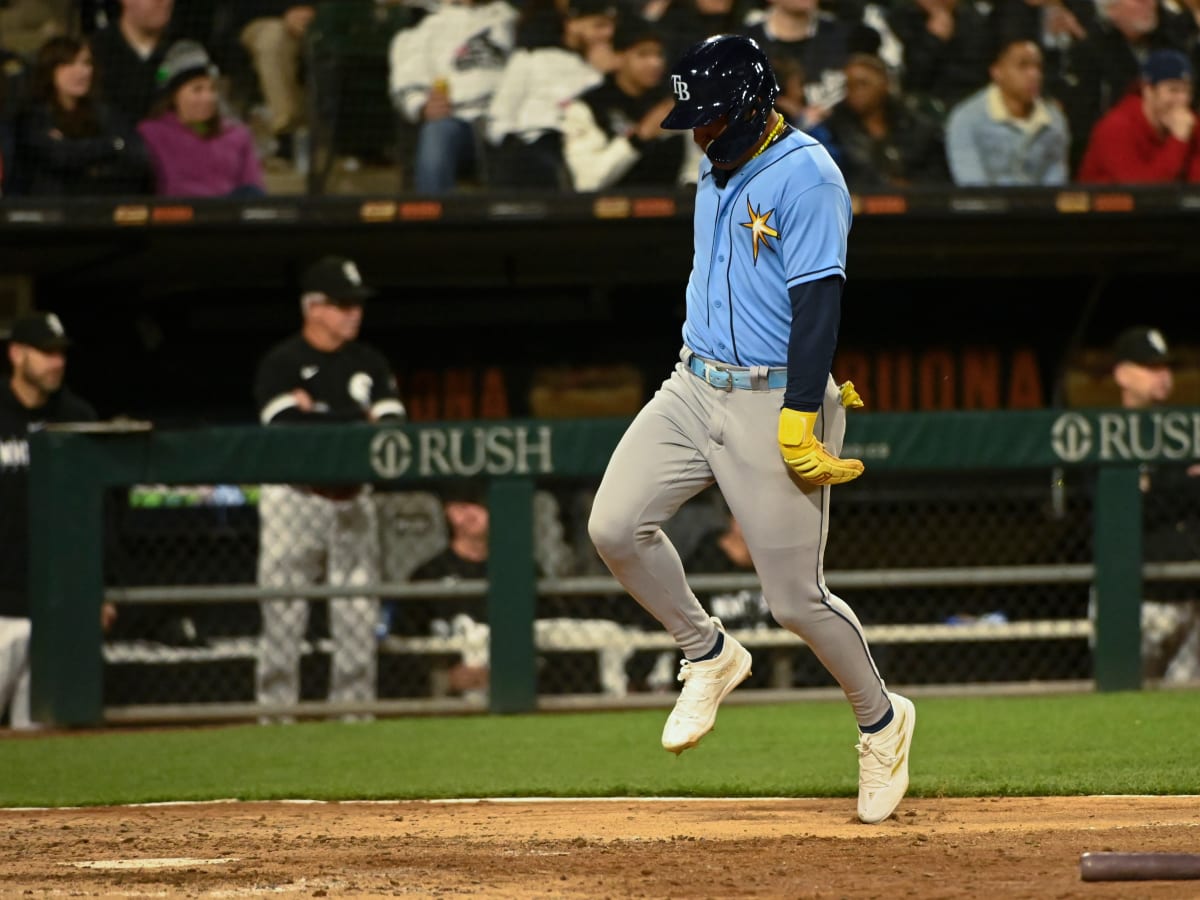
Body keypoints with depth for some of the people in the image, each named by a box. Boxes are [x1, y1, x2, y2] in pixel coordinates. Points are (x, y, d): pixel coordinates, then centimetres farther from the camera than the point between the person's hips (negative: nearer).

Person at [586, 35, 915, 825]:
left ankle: (882, 720, 19)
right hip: (696, 388, 8)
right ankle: (709, 655, 14)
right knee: (615, 526, -8)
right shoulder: (718, 172, 13)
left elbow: (818, 301, -20)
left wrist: (800, 419, -25)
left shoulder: (806, 176, -15)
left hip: (777, 399, -8)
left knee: (796, 596, -5)